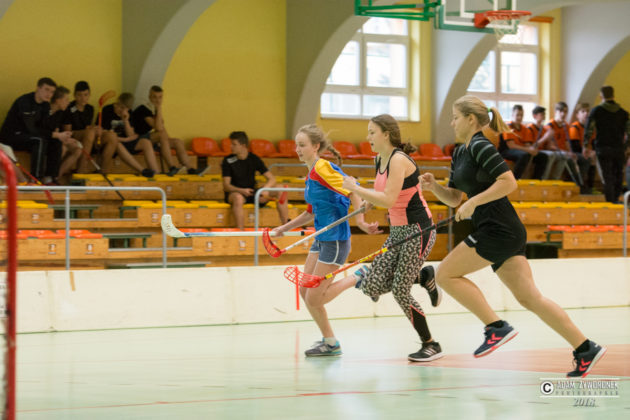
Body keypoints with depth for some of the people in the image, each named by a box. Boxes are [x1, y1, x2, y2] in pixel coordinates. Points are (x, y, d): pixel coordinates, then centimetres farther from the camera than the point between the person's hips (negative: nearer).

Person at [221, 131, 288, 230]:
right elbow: (226, 186, -13)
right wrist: (242, 191, -32)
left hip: (251, 192, 3)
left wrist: (265, 189, -24)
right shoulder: (228, 161, -7)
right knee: (238, 198, -42)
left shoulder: (254, 159, 1)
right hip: (234, 192, -3)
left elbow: (272, 179, -1)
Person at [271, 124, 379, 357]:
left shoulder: (322, 168, -16)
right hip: (320, 239, 10)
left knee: (314, 298, -7)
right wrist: (286, 227, 24)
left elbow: (352, 191, -23)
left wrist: (360, 221, -33)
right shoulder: (310, 174, 13)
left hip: (335, 240, -10)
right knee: (305, 291, 10)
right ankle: (329, 340, 21)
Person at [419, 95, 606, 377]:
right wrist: (434, 186, 6)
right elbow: (453, 198, 24)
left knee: (445, 275, -6)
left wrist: (474, 201, -19)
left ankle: (497, 327, -8)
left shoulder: (480, 147, -10)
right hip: (501, 232, 9)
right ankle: (585, 349, 1)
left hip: (498, 229, -9)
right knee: (529, 298, 4)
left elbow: (509, 182, -19)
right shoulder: (459, 155, 20)